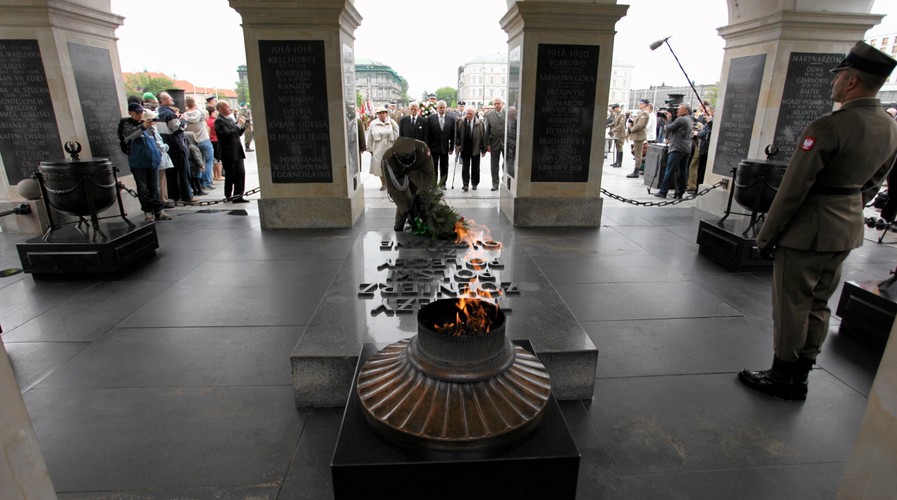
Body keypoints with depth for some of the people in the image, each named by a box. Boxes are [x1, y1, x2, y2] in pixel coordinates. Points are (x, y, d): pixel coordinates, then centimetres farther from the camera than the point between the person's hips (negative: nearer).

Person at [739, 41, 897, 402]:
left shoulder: (828, 127, -20)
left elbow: (793, 187, -20)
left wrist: (767, 234, -13)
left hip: (808, 229, -8)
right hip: (849, 229, 8)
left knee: (792, 306, 4)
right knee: (819, 305, 16)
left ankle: (782, 378, 17)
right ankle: (800, 378, 28)